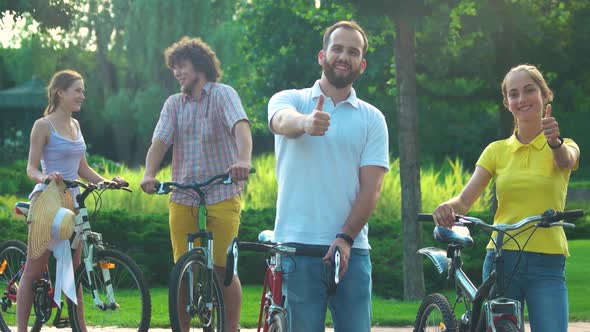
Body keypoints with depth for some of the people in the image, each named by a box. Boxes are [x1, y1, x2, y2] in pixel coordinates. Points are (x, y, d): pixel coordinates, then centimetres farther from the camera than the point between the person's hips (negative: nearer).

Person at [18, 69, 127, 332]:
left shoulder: (75, 125, 14)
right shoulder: (43, 125, -6)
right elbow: (31, 168, -9)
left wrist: (107, 182, 2)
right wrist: (45, 177, -30)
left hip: (71, 201, 7)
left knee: (73, 270, 8)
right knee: (34, 270, -5)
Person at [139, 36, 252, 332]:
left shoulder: (222, 94, 0)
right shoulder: (174, 104, 12)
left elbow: (241, 127, -19)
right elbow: (159, 141, -1)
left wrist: (243, 160, -40)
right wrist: (149, 175, -22)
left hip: (222, 195, -3)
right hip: (182, 198, 3)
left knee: (223, 268, -4)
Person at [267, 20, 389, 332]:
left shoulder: (372, 119, 10)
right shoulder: (290, 100, 7)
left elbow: (371, 187, 2)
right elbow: (284, 121, -19)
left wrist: (345, 238, -12)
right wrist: (305, 122, -44)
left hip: (351, 250, 2)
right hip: (298, 248, -2)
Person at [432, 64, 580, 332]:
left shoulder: (564, 147, 6)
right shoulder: (497, 151, 11)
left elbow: (565, 161, -19)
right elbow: (465, 200, 1)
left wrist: (555, 142, -43)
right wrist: (448, 207, -23)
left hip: (547, 265, -2)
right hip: (501, 260, 2)